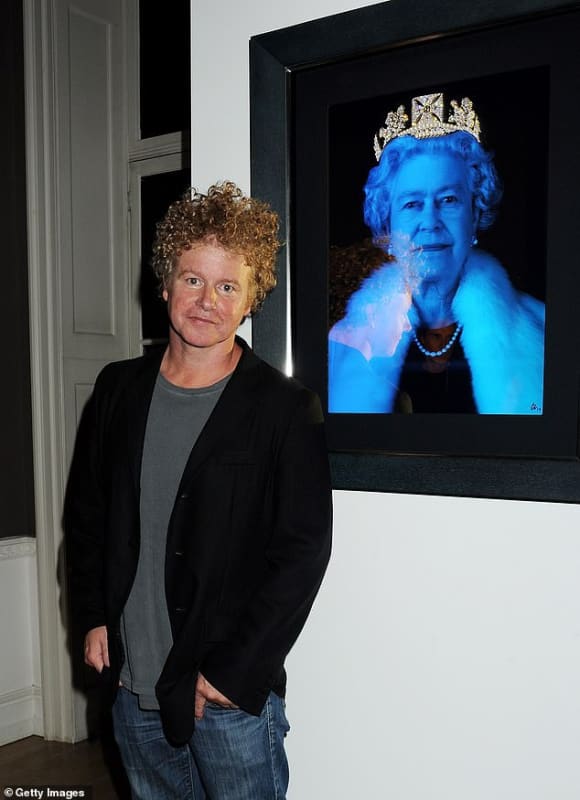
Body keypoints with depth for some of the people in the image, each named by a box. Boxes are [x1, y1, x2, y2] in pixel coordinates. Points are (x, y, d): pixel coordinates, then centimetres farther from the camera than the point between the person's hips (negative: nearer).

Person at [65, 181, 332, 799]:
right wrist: (93, 616, 4)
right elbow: (84, 511, 12)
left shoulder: (286, 410, -11)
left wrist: (233, 671, -13)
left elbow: (303, 552, -12)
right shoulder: (119, 389, 3)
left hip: (233, 692, -4)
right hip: (131, 684, 4)